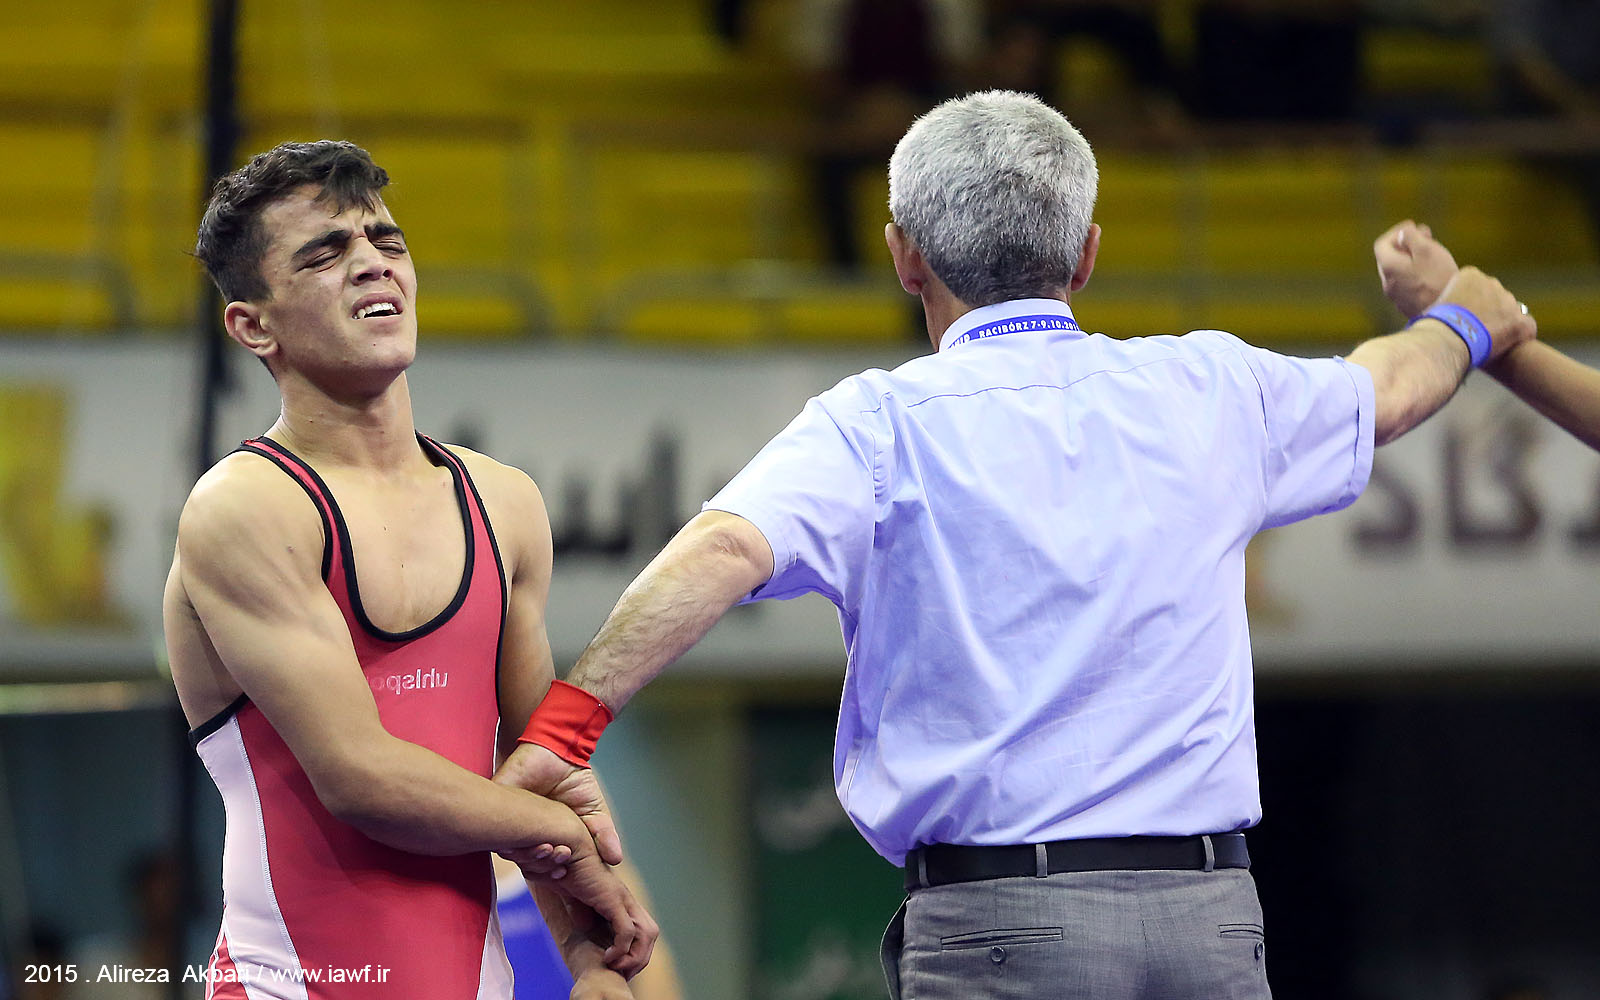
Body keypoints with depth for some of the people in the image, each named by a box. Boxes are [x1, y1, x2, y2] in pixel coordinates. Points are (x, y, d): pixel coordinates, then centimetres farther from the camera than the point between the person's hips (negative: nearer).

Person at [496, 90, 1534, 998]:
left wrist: (565, 722, -21)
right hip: (1213, 914, 4)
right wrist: (1458, 323, 54)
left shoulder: (884, 426, -2)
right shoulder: (1207, 392, 11)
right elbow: (1385, 392, 32)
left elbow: (726, 549, -20)